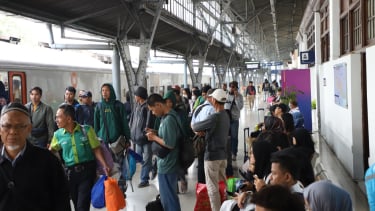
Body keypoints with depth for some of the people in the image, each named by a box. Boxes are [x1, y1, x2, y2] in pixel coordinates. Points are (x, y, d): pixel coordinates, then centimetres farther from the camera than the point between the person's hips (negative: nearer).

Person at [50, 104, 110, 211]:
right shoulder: (58, 134, 1)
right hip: (70, 172, 3)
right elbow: (52, 151, 15)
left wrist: (104, 165, -16)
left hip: (87, 170, -3)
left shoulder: (87, 130, -7)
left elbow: (96, 149, -5)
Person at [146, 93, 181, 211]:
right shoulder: (170, 115, 7)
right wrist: (156, 133, 4)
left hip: (167, 164, -10)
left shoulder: (168, 119, -23)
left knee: (168, 196, 3)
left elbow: (169, 144, -27)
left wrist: (154, 137, -14)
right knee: (169, 194, 23)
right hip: (167, 163, 10)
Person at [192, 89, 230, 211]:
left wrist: (194, 125, 6)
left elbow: (195, 127, -15)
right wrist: (204, 131, 3)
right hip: (223, 154, 9)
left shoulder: (215, 117, -22)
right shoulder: (226, 115, 7)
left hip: (212, 155, -9)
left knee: (212, 187, 0)